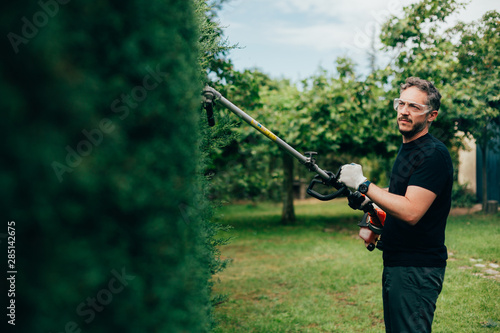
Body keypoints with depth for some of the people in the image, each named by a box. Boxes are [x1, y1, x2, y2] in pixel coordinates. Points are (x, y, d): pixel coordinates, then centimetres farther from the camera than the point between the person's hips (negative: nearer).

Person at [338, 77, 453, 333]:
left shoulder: (433, 154, -17)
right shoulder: (406, 149, 15)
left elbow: (411, 211, -26)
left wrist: (362, 184, -22)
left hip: (417, 270, -10)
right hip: (395, 264, 10)